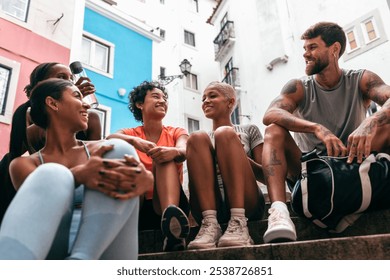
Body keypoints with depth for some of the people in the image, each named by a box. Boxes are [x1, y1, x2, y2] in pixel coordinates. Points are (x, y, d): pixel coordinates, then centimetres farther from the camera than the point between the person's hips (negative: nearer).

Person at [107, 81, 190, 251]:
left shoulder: (176, 133, 13)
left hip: (168, 203, 0)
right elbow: (111, 139, -13)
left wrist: (174, 151, -36)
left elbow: (184, 151, -12)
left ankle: (171, 216, -48)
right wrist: (135, 141, -34)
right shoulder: (130, 134, 12)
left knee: (165, 156, -23)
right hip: (136, 208, 1)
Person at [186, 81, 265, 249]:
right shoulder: (204, 139, 28)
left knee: (224, 134, -18)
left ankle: (238, 223, -32)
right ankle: (210, 224, -30)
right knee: (197, 138, -15)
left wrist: (240, 158, -7)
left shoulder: (249, 130, 22)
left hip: (246, 204, -1)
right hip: (208, 206, 2)